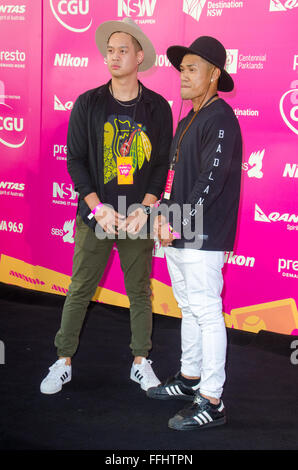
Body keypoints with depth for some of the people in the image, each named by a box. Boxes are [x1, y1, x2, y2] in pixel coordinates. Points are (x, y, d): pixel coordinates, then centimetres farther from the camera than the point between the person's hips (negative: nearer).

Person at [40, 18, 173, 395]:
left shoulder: (157, 108, 1)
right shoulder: (88, 104, -1)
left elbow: (162, 164, 2)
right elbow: (75, 160, -2)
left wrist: (145, 209, -10)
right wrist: (98, 208, -12)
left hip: (139, 217, 1)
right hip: (95, 216, 0)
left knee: (140, 292, 9)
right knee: (79, 291, 5)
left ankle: (141, 363, 24)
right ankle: (63, 362, 18)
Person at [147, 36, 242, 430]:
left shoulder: (220, 118, -12)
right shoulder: (187, 121, 17)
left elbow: (211, 180, -20)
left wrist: (180, 225, -17)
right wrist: (163, 215, 7)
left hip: (203, 239, -9)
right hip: (176, 236, 9)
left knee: (207, 314, -4)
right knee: (189, 309, 18)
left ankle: (211, 402, 3)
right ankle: (190, 379, 32)